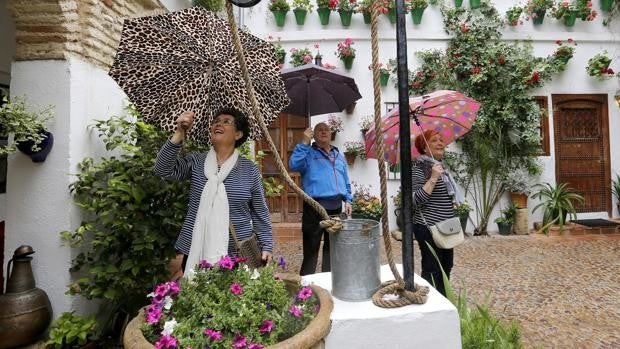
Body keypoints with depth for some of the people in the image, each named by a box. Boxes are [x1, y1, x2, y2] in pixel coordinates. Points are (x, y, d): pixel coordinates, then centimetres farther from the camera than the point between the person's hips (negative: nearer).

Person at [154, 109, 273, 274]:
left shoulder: (250, 170, 0)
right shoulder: (195, 161, 4)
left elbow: (260, 212, 4)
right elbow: (164, 170, -13)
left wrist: (266, 246, 1)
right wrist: (179, 134, -22)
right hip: (195, 252, 1)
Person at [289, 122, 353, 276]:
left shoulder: (339, 156, 19)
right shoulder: (308, 153, 1)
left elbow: (346, 181, 21)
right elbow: (293, 165, -19)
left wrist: (348, 200, 11)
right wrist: (304, 143, -17)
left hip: (336, 207, 6)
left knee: (332, 247, 16)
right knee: (311, 247, -3)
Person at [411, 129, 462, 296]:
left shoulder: (440, 165, 13)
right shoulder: (420, 167, -15)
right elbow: (416, 200, -24)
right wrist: (433, 178, -28)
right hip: (429, 228, -9)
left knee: (445, 268, 18)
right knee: (432, 271, 0)